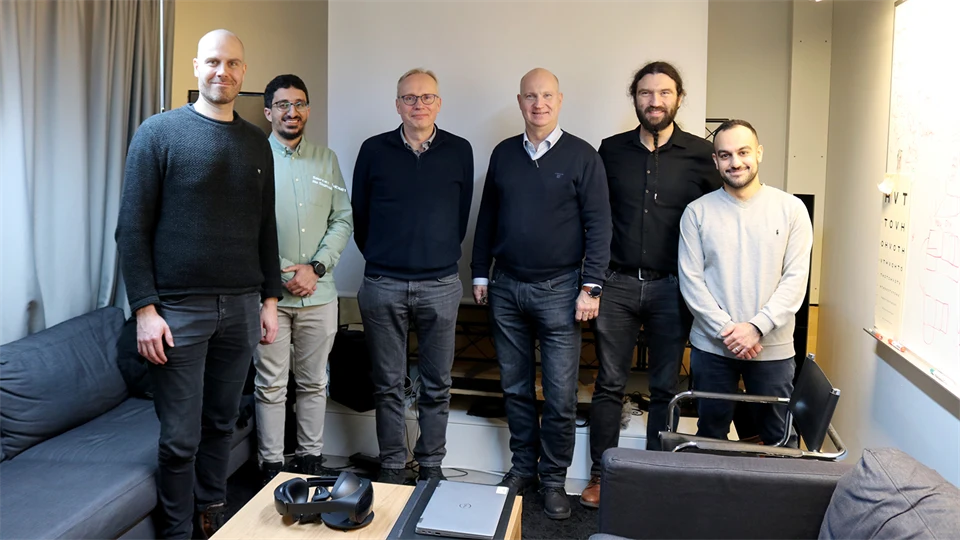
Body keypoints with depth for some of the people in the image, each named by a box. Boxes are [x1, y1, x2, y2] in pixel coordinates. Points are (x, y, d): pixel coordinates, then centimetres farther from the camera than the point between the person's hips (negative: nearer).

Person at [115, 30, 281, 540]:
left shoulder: (256, 142, 11)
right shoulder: (160, 132, -2)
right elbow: (133, 227, -6)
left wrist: (269, 297, 10)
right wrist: (145, 308, -11)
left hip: (241, 306, 4)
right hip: (178, 308, -4)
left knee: (222, 423, 13)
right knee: (180, 439, 2)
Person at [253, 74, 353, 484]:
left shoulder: (326, 160, 9)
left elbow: (343, 220, 5)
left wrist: (315, 268, -8)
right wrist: (281, 274, -11)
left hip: (319, 292, 3)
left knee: (314, 382, 12)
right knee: (271, 385, 4)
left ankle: (310, 458, 25)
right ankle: (271, 466, 17)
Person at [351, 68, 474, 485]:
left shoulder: (459, 151, 4)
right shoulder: (374, 150, 4)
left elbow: (462, 216, 11)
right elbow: (359, 215, 10)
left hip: (440, 285, 0)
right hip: (383, 285, 0)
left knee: (436, 385, 8)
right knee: (388, 384, 7)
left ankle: (432, 466, 22)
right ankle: (391, 467, 20)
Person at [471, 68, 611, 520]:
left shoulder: (582, 156, -3)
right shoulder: (503, 154, 9)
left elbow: (598, 225, -6)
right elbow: (487, 218, 13)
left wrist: (591, 286, -11)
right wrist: (480, 273, 10)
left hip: (558, 290, -3)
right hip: (506, 288, 4)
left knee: (560, 395, 2)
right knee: (515, 387, 12)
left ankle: (553, 479, 18)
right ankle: (522, 467, 28)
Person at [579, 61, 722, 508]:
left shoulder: (700, 154, 1)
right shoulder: (611, 151, 6)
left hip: (670, 287, -1)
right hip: (617, 283, 1)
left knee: (665, 388, 9)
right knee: (609, 384, 6)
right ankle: (601, 475, 18)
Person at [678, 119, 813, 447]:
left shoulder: (790, 209, 1)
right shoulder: (697, 212, 1)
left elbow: (796, 278, -4)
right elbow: (691, 279, -3)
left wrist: (756, 327, -14)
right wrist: (725, 330, -12)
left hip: (773, 347, 0)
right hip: (711, 346, 0)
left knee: (778, 438, 10)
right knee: (710, 435, 12)